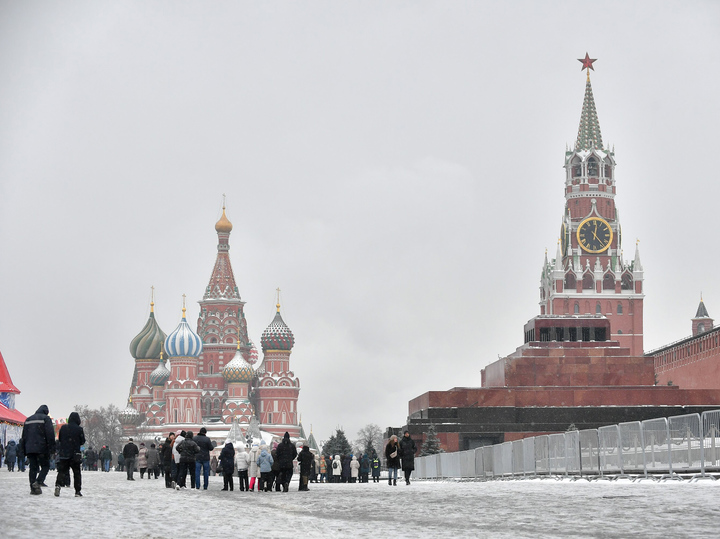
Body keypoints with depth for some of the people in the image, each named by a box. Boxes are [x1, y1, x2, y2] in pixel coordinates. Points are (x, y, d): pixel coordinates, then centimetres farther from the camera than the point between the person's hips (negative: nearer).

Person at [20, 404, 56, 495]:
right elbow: (50, 434, -9)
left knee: (33, 467, 7)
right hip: (41, 448, -5)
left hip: (29, 449, 5)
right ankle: (38, 482, -18)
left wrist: (23, 450, 21)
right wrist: (52, 447, -9)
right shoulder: (45, 418, 0)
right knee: (45, 466, 2)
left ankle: (33, 488, 1)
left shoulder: (28, 419, 19)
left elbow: (24, 436, 19)